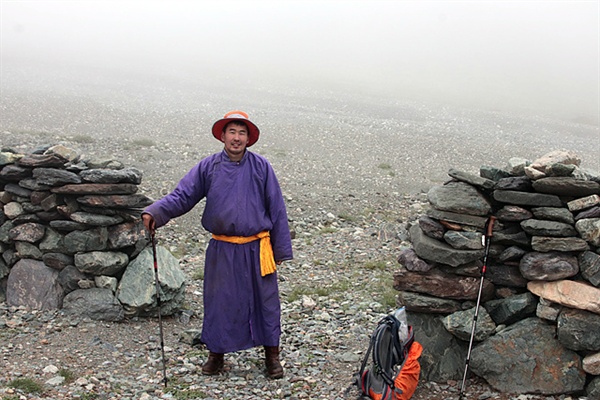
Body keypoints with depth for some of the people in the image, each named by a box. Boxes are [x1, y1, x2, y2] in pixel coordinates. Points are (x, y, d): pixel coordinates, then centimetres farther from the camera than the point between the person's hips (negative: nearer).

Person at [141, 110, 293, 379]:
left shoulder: (261, 167, -2)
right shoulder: (207, 168, 0)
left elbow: (277, 209, 1)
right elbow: (182, 196, -3)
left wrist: (281, 249, 1)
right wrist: (154, 213, -21)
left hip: (257, 248, 0)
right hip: (221, 251, 1)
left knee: (265, 300, 6)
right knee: (219, 302, 8)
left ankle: (272, 355, 22)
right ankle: (216, 353, 26)